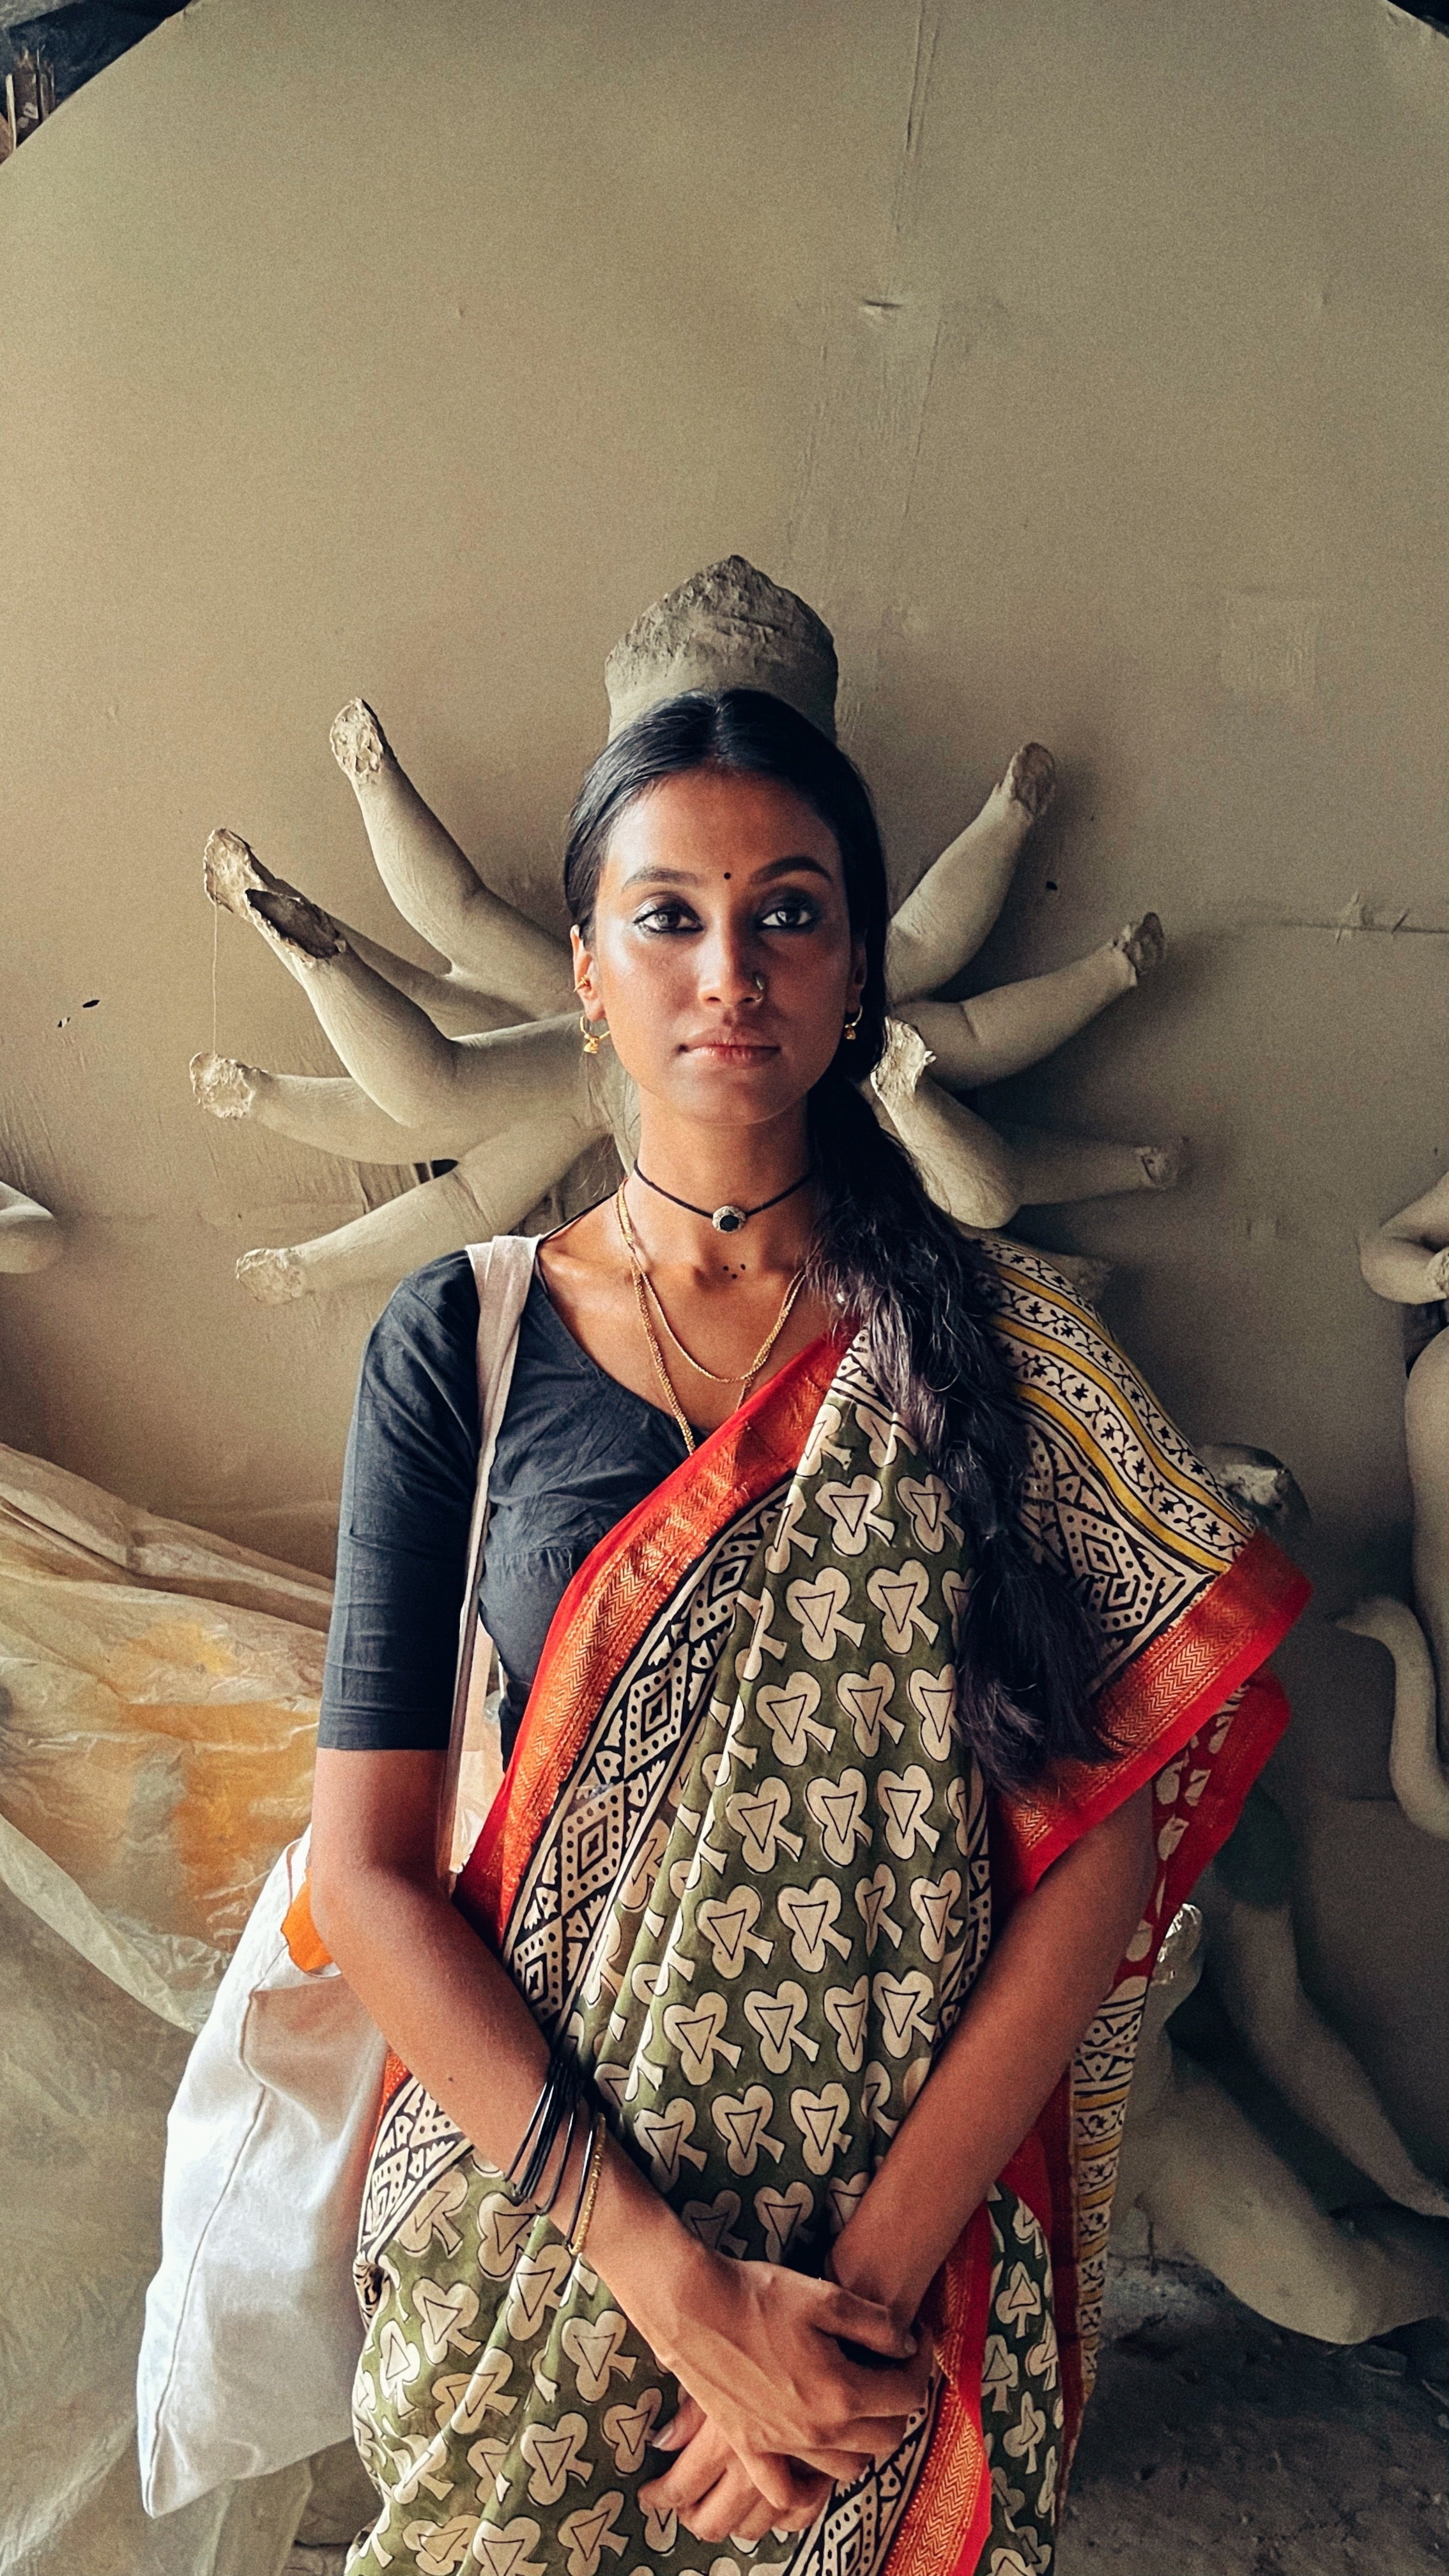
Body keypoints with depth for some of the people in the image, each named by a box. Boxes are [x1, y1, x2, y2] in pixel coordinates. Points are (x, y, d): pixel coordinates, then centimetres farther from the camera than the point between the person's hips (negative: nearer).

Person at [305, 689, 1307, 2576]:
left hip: (915, 2224, 0)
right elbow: (368, 1868, -10)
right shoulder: (460, 1344, -8)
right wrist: (676, 2281, -17)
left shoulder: (996, 1337, -7)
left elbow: (1099, 1840, -10)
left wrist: (872, 2268, -17)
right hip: (537, 2194, 0)